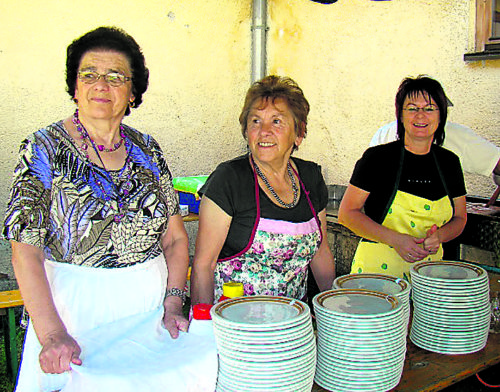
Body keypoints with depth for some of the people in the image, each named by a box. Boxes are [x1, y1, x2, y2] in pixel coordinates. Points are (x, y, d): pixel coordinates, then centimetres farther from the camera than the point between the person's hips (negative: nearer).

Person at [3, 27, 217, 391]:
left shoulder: (146, 149, 5)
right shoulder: (45, 148, -6)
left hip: (150, 301, 4)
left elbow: (175, 237, 6)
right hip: (77, 306, -3)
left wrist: (173, 305, -5)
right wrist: (52, 334, -24)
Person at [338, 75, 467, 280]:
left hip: (429, 269, 4)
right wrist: (395, 239, -17)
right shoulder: (378, 157, -6)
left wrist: (439, 235, -6)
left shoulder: (449, 162, 7)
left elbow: (459, 218, 16)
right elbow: (347, 213, -7)